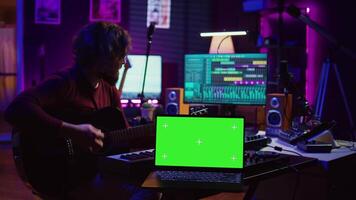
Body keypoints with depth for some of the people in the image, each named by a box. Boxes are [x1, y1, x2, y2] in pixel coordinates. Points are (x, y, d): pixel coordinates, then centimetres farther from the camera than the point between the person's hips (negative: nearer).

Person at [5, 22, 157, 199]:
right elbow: (16, 110, -31)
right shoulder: (65, 82, -16)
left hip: (99, 168, 8)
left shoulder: (109, 89, 11)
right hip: (66, 178, -8)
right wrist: (72, 132, -32)